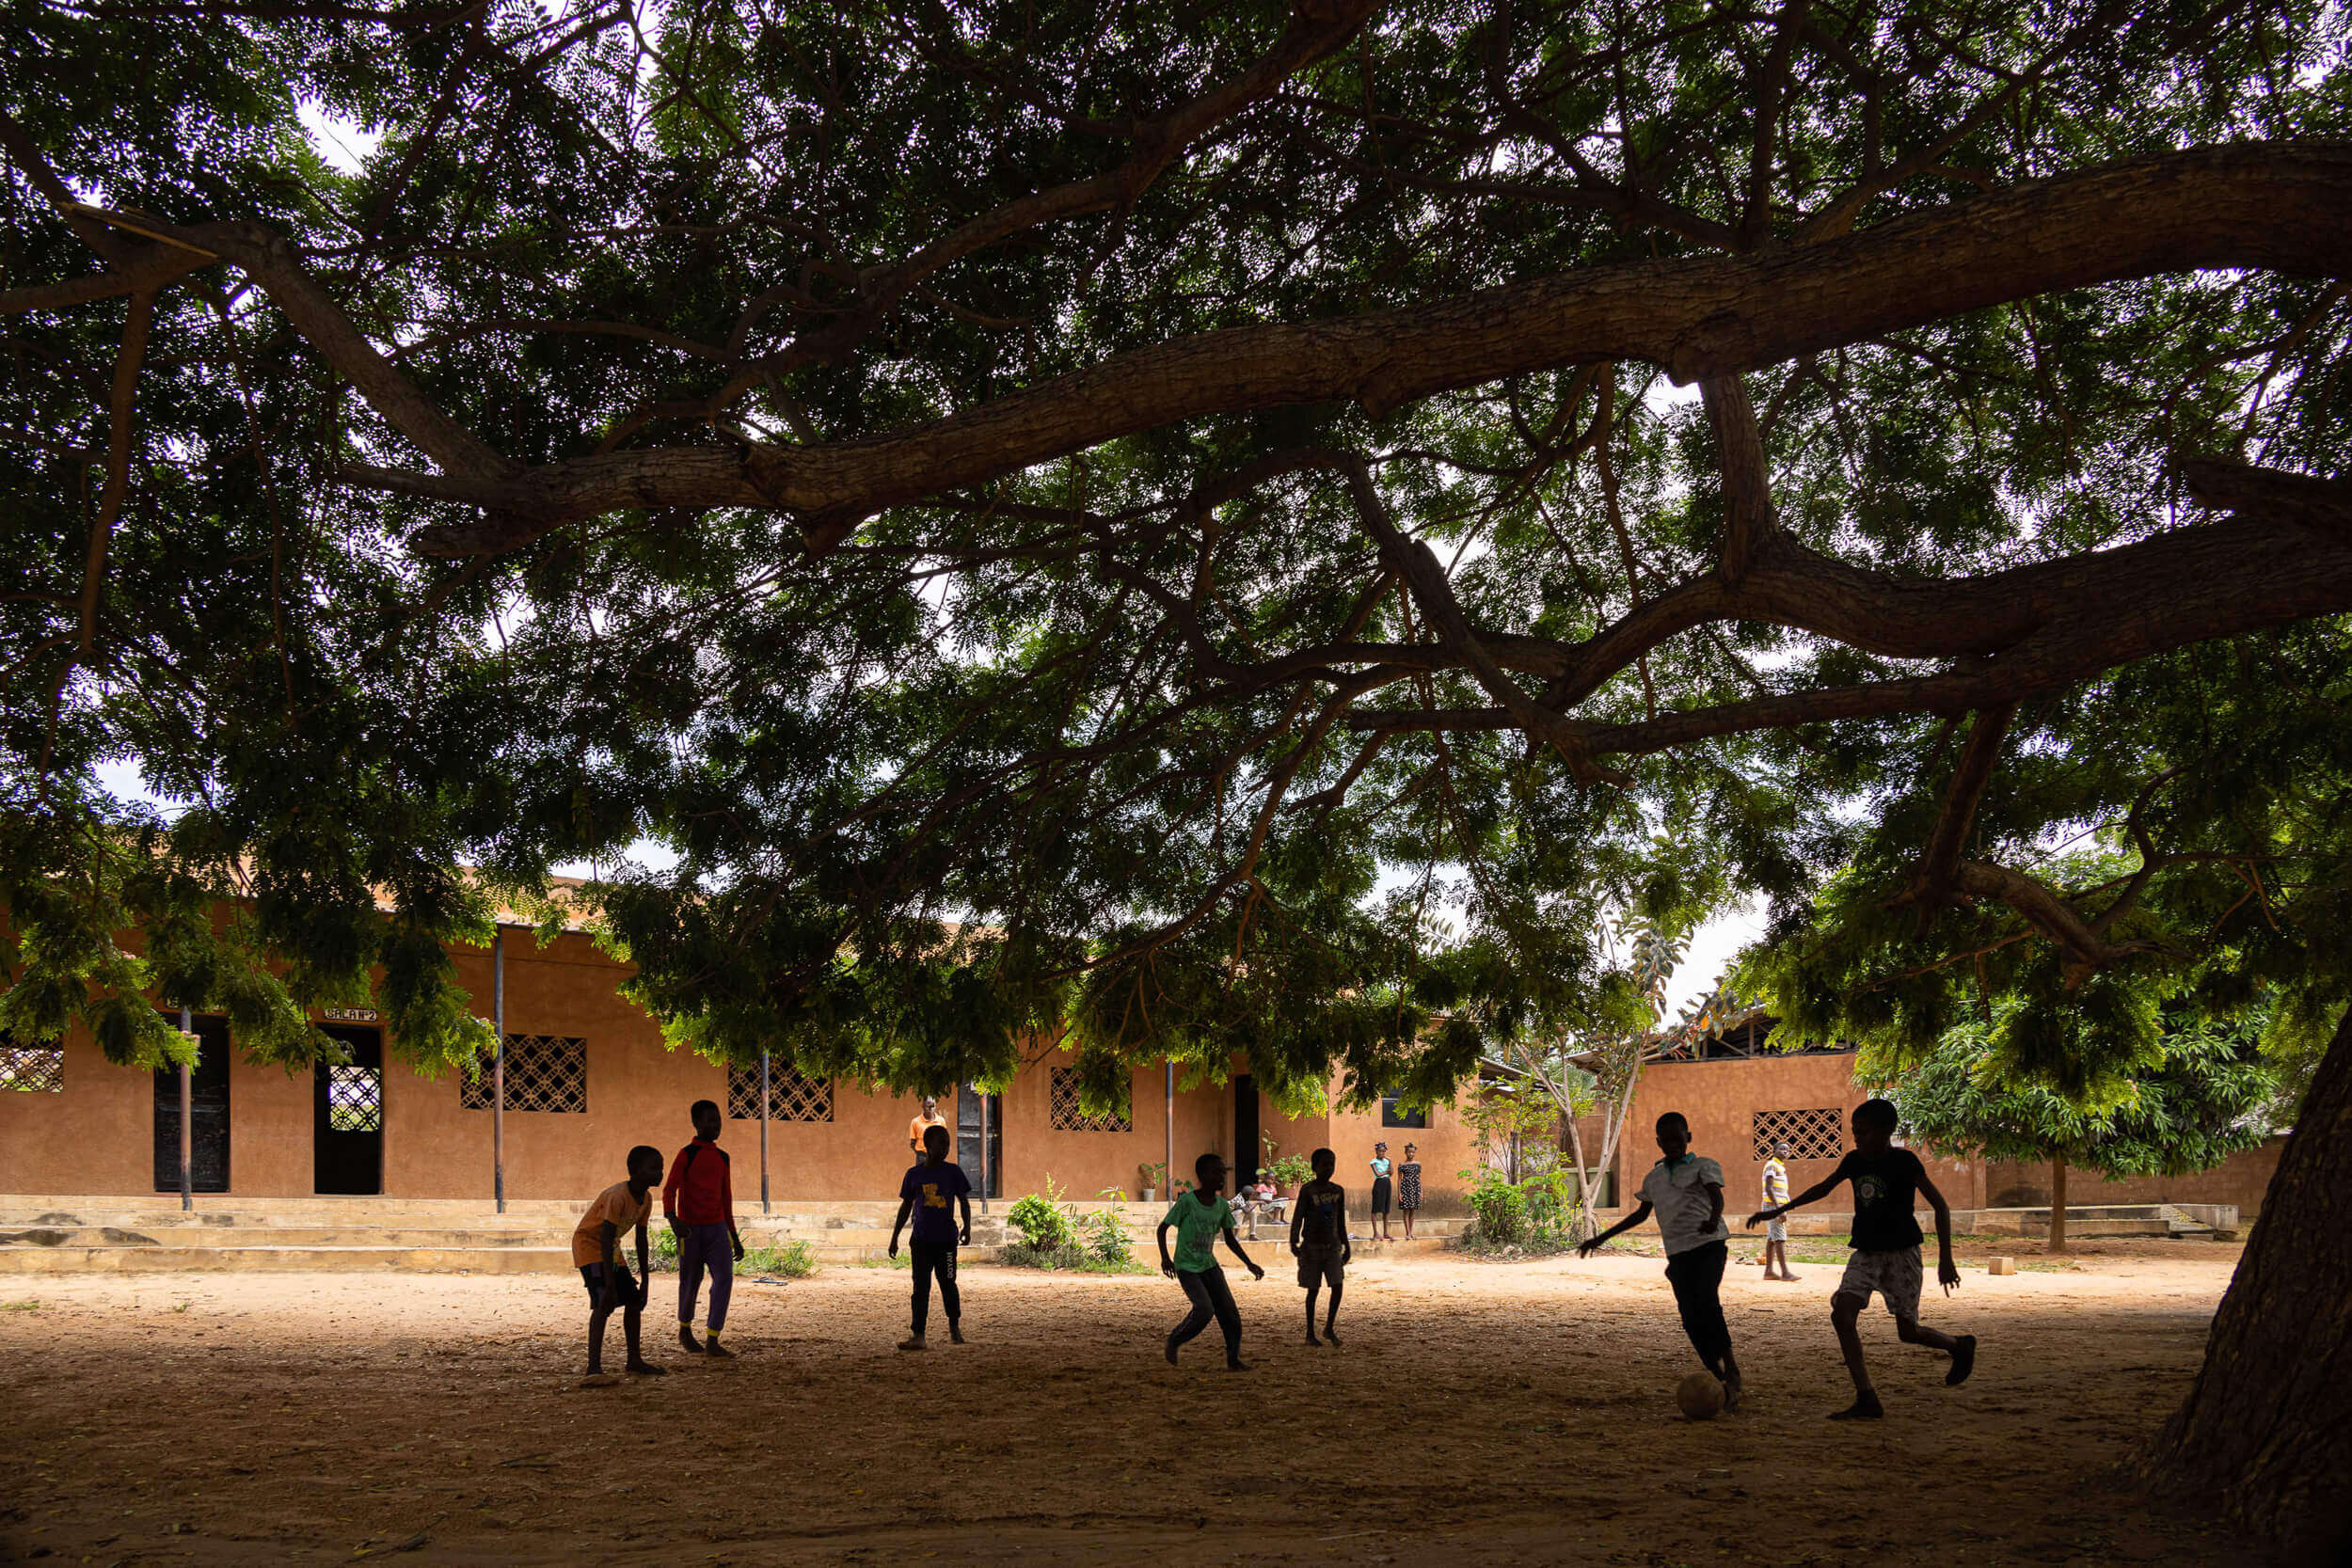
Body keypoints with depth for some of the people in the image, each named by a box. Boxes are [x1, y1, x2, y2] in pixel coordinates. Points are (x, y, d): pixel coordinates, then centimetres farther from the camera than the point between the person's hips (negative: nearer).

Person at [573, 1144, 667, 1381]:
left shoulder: (646, 1198, -3)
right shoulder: (618, 1196, -29)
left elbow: (641, 1240, 6)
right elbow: (606, 1240, -31)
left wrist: (645, 1282, 7)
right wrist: (610, 1284, -33)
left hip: (611, 1249, 9)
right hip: (589, 1244, -8)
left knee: (634, 1300, 6)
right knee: (603, 1302, -22)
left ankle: (635, 1360, 18)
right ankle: (594, 1366, -26)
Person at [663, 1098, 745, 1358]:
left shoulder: (722, 1158, 12)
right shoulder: (686, 1155, -5)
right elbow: (669, 1190, -13)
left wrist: (735, 1237, 18)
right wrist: (672, 1219, -32)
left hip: (717, 1228, 4)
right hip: (690, 1229, -4)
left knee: (724, 1278, -11)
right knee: (690, 1281, 6)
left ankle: (712, 1342, -9)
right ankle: (685, 1330, 33)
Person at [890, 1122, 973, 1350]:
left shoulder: (953, 1171, 0)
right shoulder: (914, 1175, 4)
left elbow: (964, 1202, 5)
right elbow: (906, 1207, 12)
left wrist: (967, 1228, -8)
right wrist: (894, 1238, 12)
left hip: (946, 1238, -1)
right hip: (921, 1239, 1)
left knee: (948, 1284, 6)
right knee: (921, 1287, 0)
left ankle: (955, 1328, 26)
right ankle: (918, 1335, -1)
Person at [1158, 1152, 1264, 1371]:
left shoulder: (1222, 1205, 3)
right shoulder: (1187, 1201, -14)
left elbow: (1230, 1239, 14)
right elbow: (1163, 1227, -7)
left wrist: (1249, 1264, 6)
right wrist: (1165, 1258, -18)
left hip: (1209, 1265, 6)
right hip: (1187, 1267, -6)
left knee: (1229, 1310, -6)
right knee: (1204, 1309, -21)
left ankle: (1233, 1359, 3)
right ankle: (1174, 1340, 2)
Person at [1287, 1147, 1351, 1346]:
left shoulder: (1338, 1191, 7)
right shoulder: (1307, 1190, -7)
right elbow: (1297, 1219, -12)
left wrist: (1346, 1245, 15)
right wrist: (1294, 1242, -24)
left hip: (1332, 1245, 4)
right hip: (1312, 1246, -4)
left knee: (1337, 1286, -8)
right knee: (1312, 1290, 2)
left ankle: (1329, 1328, 8)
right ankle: (1310, 1333, 11)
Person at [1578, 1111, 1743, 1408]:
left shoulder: (1704, 1166, 3)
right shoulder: (1653, 1178, 18)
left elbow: (1716, 1196, -15)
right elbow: (1640, 1214, 30)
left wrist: (1713, 1218, -39)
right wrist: (1601, 1238, 28)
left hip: (1708, 1245, -5)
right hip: (1677, 1253, 5)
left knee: (1706, 1303, -25)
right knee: (1690, 1320, -5)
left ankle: (1730, 1369, -19)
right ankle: (1722, 1382, 0)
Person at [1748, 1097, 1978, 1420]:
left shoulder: (1904, 1162, -12)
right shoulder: (1854, 1161, 5)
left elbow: (1939, 1205, -10)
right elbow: (1823, 1188, 21)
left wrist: (1945, 1259, -16)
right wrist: (1778, 1211, 20)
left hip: (1901, 1252, -5)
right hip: (1865, 1252, 5)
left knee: (1908, 1331, -1)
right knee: (1842, 1313, -15)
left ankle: (1960, 1346, 32)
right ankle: (1867, 1400, -12)